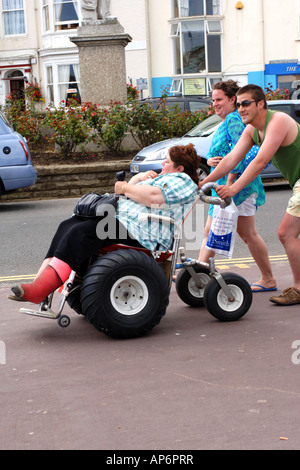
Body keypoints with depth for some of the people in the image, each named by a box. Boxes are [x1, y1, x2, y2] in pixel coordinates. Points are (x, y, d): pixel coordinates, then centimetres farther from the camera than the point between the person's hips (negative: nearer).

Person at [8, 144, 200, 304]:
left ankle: (39, 290, -36)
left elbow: (153, 197, -18)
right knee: (68, 226, -9)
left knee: (81, 233, -28)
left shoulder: (182, 181, 0)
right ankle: (40, 281, -22)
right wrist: (140, 177, 18)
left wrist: (125, 188, -4)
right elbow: (130, 188, 38)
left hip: (140, 235, -11)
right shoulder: (163, 178, 33)